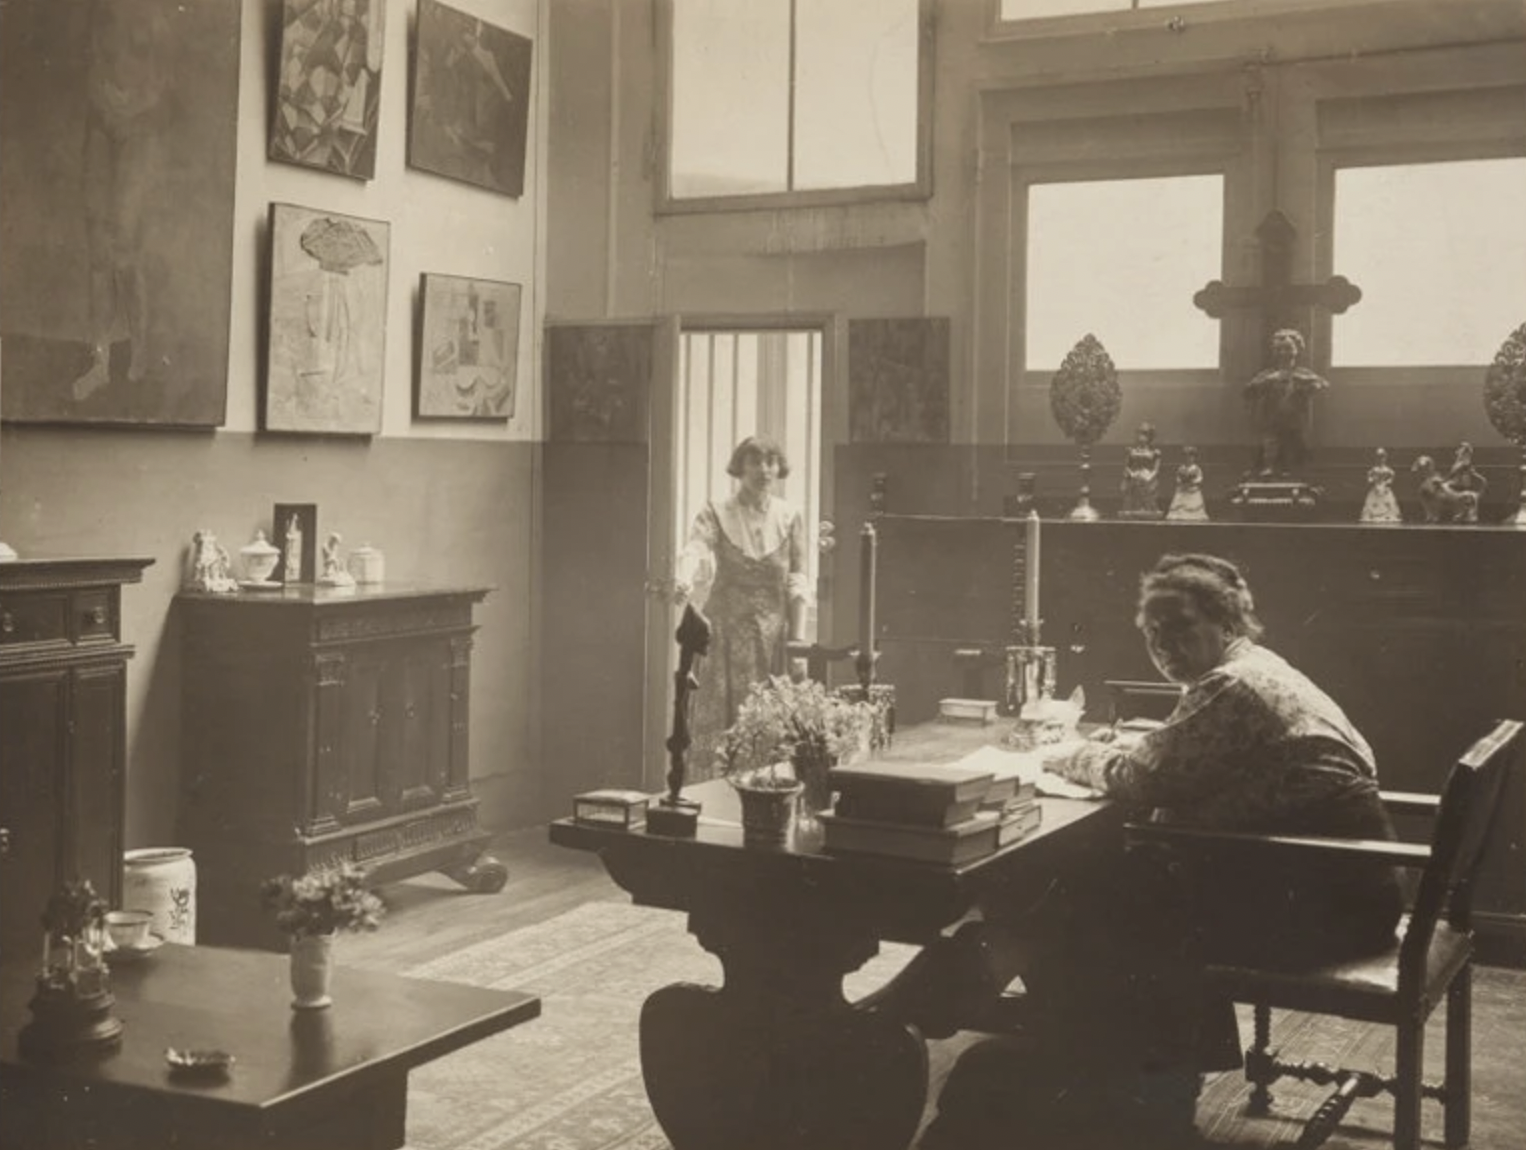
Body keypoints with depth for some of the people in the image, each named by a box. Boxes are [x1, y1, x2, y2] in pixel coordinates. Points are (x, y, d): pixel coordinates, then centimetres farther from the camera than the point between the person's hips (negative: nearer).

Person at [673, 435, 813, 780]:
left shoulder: (790, 518, 6)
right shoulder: (716, 513, 1)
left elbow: (798, 584, 3)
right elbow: (695, 549, -19)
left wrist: (797, 642, -5)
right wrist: (684, 580, -42)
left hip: (773, 636, 2)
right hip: (726, 633, -1)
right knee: (717, 722, -5)